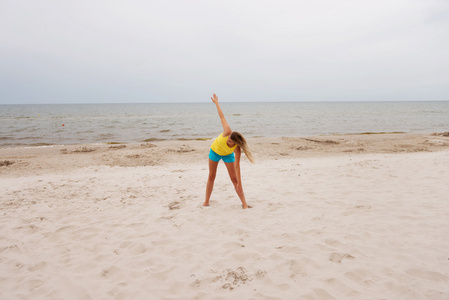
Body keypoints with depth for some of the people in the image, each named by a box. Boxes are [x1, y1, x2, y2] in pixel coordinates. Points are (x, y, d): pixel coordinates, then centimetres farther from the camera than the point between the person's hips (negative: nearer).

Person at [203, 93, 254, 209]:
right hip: (215, 151, 1)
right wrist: (216, 102, -17)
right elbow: (222, 116, -28)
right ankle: (206, 201, 19)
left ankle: (244, 203, 2)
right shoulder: (227, 132, -40)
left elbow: (237, 166, -31)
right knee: (211, 177, 8)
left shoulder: (237, 149, -37)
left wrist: (239, 183, -30)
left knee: (234, 179, -4)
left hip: (228, 155, -1)